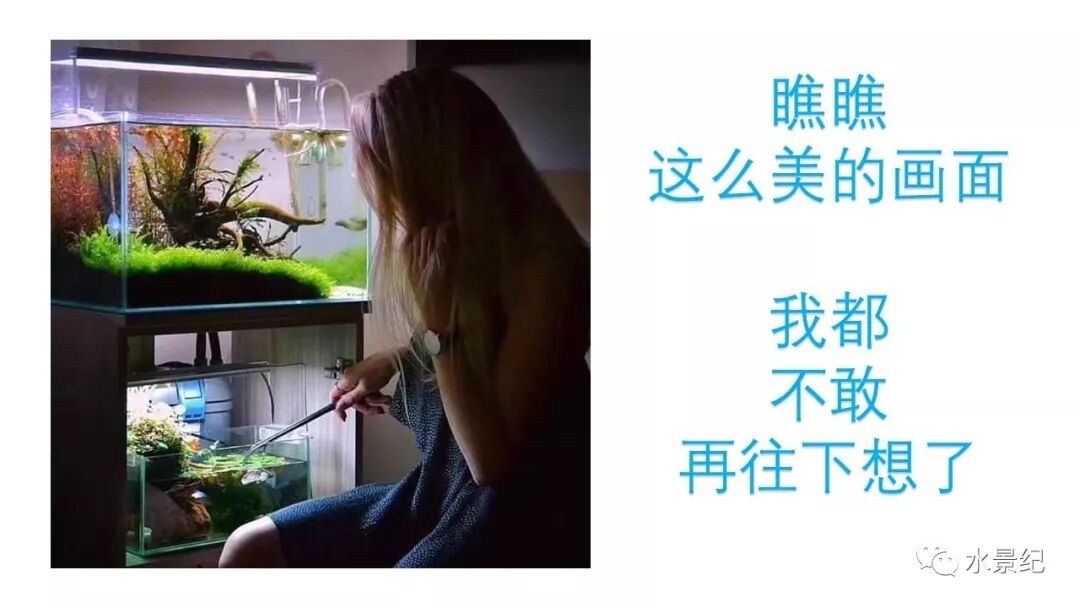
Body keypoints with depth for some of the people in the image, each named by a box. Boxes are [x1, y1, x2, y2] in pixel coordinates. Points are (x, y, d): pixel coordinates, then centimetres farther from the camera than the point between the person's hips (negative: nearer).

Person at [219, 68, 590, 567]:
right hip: (437, 492, 9)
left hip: (520, 519, -9)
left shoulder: (541, 265, -21)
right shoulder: (448, 243, 2)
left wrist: (438, 319, -25)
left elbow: (492, 459, -21)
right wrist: (390, 361, 14)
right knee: (247, 550, 4)